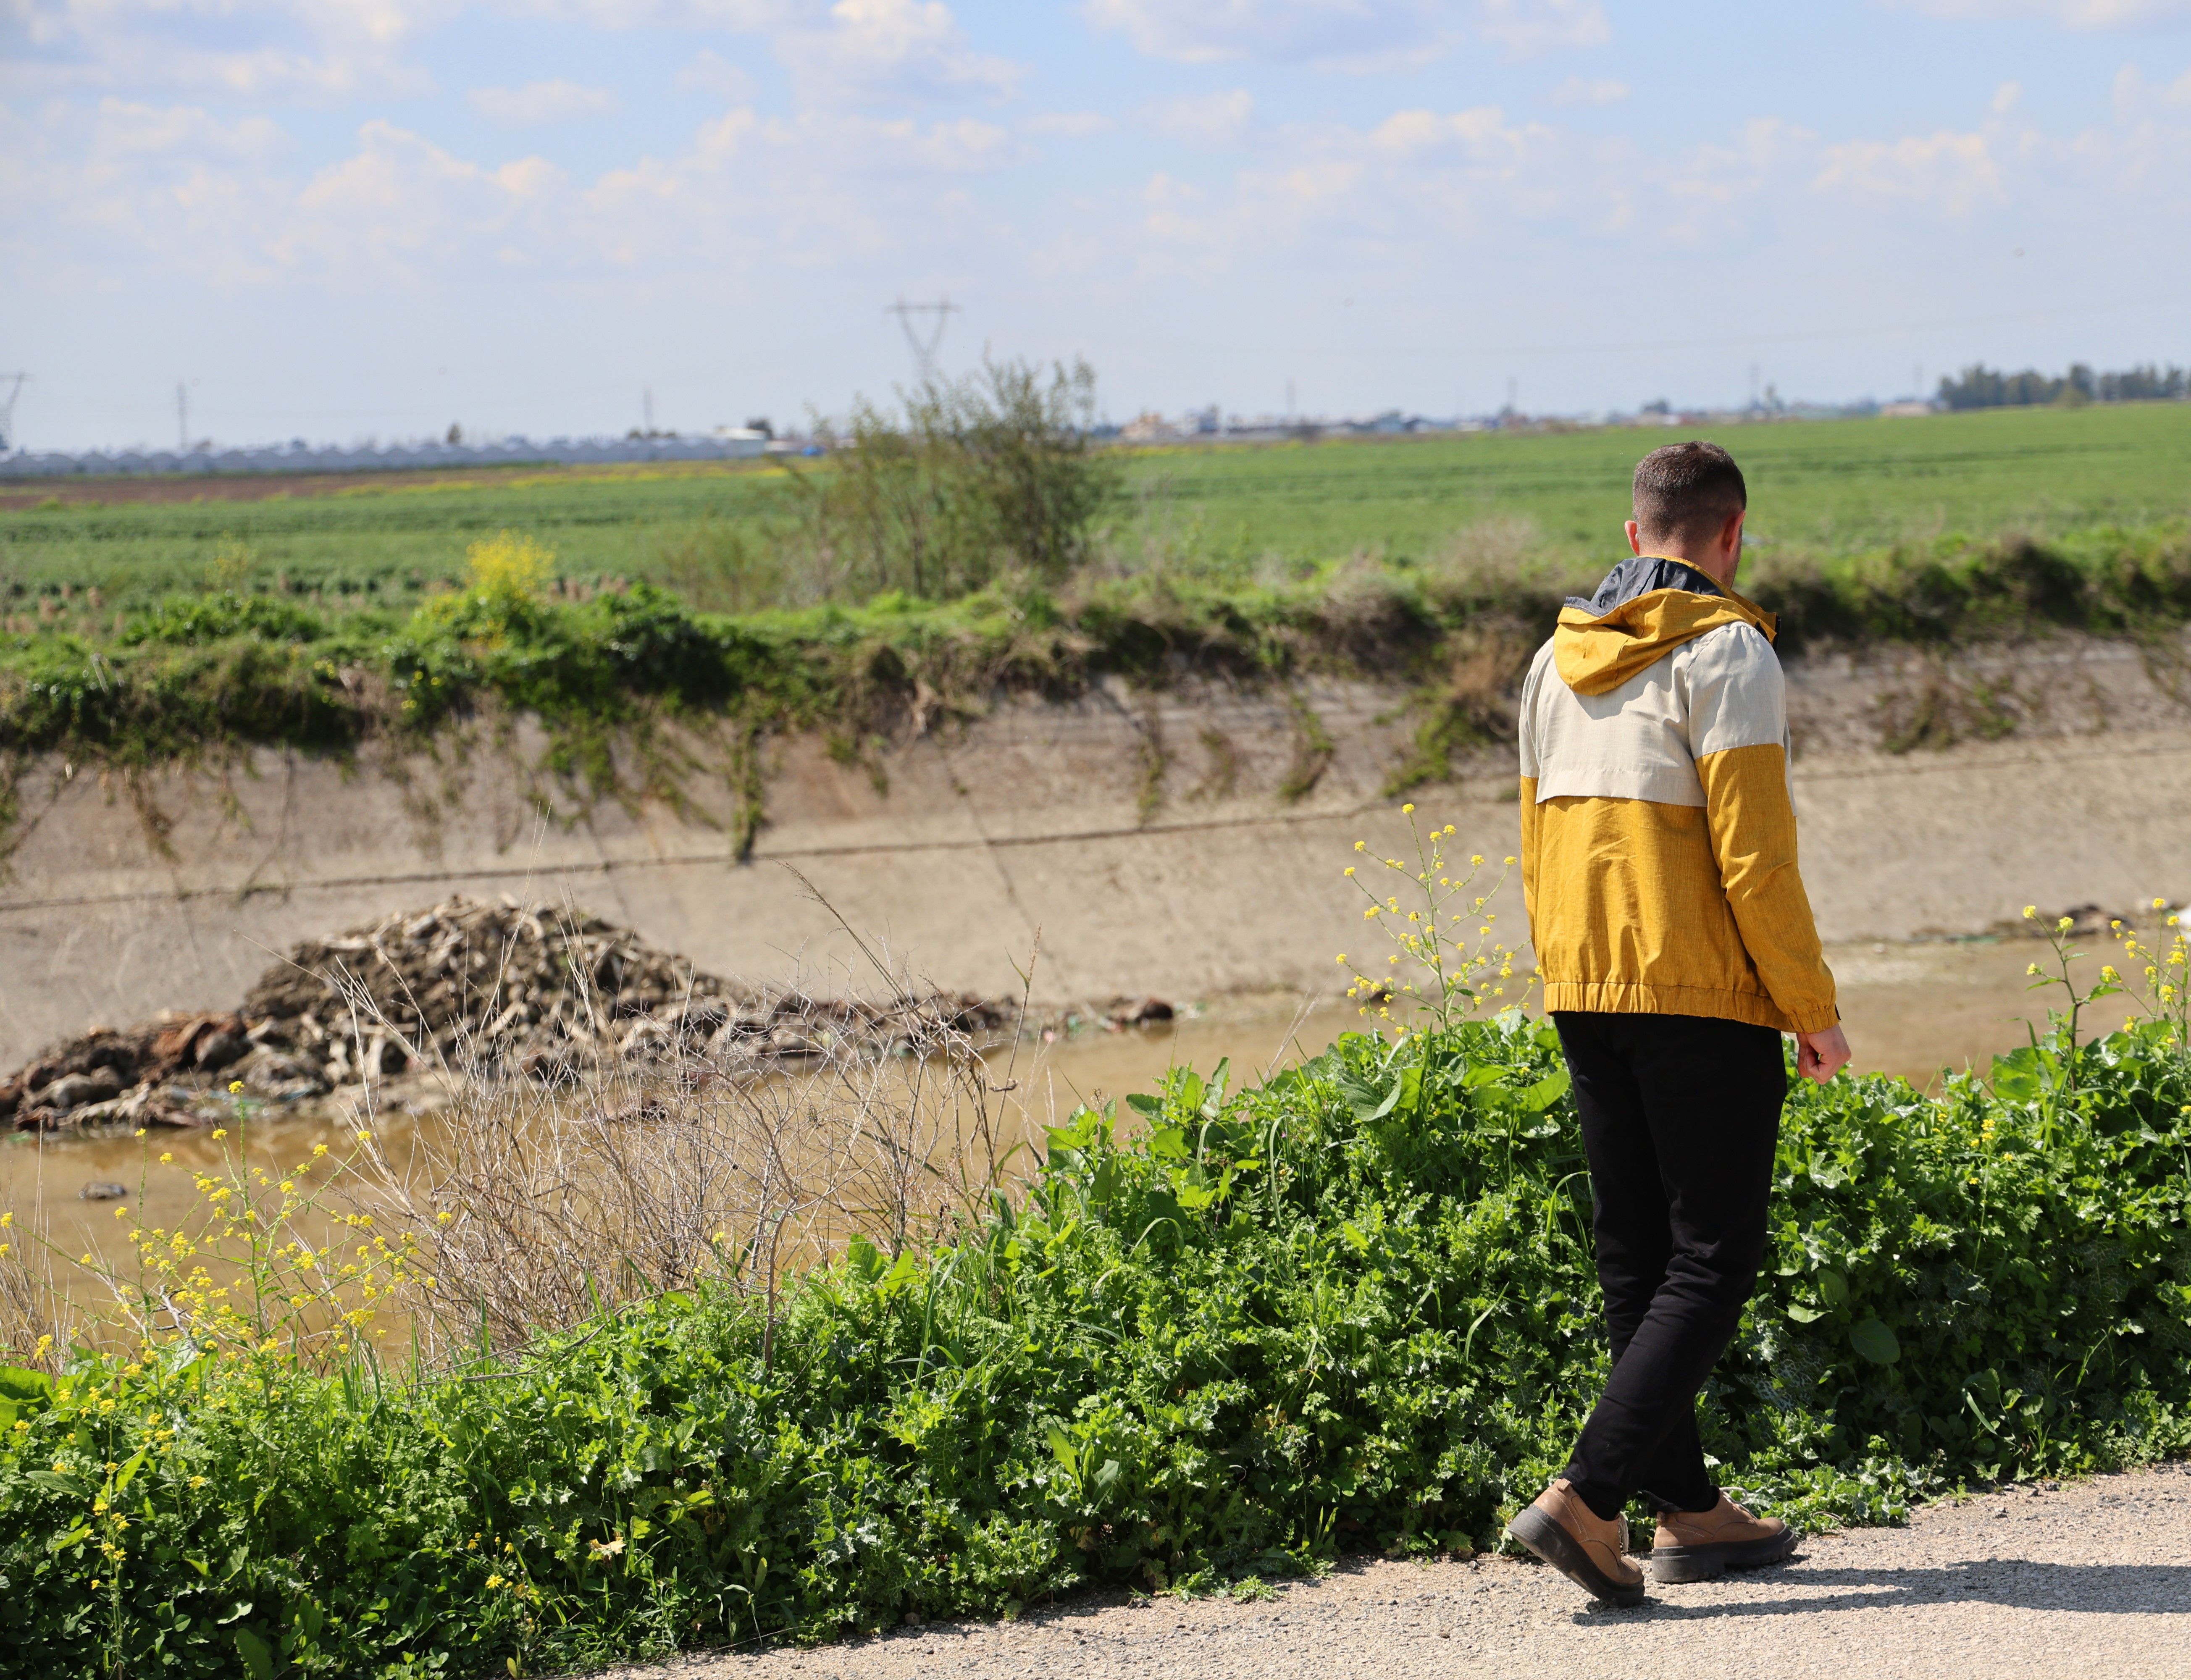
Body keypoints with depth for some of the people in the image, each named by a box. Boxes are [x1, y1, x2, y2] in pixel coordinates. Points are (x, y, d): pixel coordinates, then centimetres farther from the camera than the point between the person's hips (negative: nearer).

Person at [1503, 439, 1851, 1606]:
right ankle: (1587, 1498, -13)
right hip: (1704, 997, -7)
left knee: (1637, 1259, 11)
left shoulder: (1557, 661, 13)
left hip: (1586, 995, 7)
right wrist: (1813, 1010, -8)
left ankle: (1688, 1511, 16)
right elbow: (1753, 854, -16)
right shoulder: (1726, 652, -10)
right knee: (1712, 1261, -3)